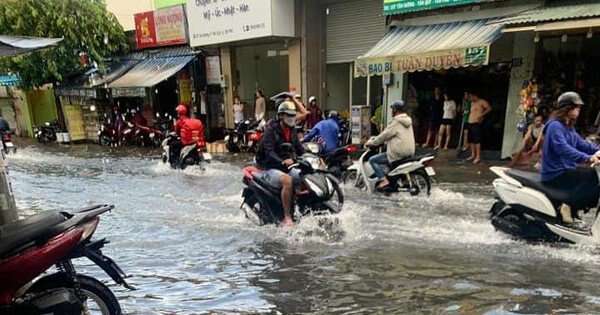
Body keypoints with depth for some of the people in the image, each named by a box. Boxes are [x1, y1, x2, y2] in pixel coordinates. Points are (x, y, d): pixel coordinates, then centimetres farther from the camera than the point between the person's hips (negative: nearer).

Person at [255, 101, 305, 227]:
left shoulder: (291, 132, 13)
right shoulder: (271, 130, -12)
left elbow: (300, 150, 12)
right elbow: (269, 152, -25)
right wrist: (282, 161, -44)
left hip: (286, 168, 8)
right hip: (270, 168, -8)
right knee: (287, 180, -35)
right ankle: (287, 218, -30)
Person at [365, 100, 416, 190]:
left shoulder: (396, 122, -15)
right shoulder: (408, 121, 13)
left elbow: (384, 135, -13)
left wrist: (372, 142, -1)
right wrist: (384, 141, 26)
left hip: (398, 154, -10)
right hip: (409, 152, 10)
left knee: (372, 160, -5)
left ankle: (383, 180, -15)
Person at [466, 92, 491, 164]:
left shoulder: (481, 102, -3)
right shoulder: (472, 103, 21)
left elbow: (489, 108, -13)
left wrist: (482, 115, -19)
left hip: (476, 123, -9)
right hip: (470, 123, 9)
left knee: (477, 140, -11)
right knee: (471, 140, 10)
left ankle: (478, 157, -10)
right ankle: (473, 155, 19)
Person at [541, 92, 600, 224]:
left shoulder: (569, 128, 18)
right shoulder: (555, 126, -14)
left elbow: (582, 144, 13)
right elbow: (563, 148, -30)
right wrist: (587, 158, -39)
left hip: (566, 171, 10)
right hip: (555, 175, -10)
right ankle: (569, 206, -16)